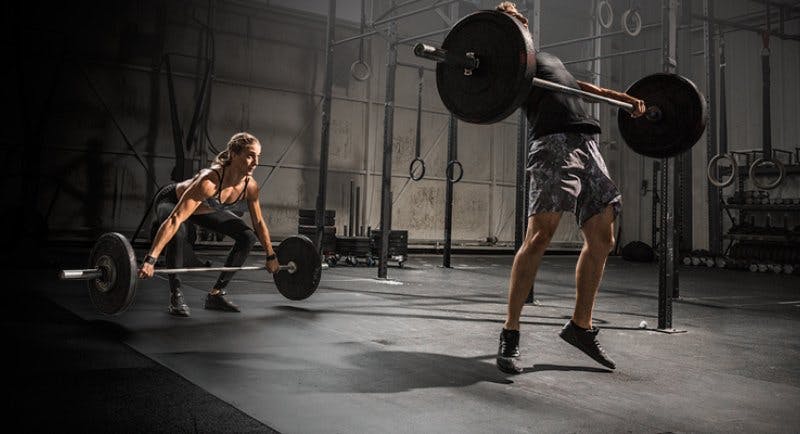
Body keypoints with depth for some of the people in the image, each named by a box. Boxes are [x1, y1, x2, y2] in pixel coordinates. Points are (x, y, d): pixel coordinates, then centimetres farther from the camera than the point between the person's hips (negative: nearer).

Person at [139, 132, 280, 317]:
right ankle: (175, 296, -18)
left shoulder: (250, 187, -23)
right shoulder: (209, 181, -43)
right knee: (178, 233, -39)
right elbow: (175, 220, -48)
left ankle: (216, 294, 4)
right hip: (171, 201, -6)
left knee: (248, 237, -6)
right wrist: (150, 259, -53)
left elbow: (259, 223, -6)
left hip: (206, 208, 6)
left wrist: (271, 256, 2)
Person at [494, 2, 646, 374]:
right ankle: (510, 334, -12)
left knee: (601, 240, 3)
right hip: (554, 142, -8)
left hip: (586, 143, 8)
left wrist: (625, 99, 40)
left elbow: (580, 86, 43)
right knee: (540, 235, -18)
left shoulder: (549, 59, 37)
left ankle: (581, 326, 15)